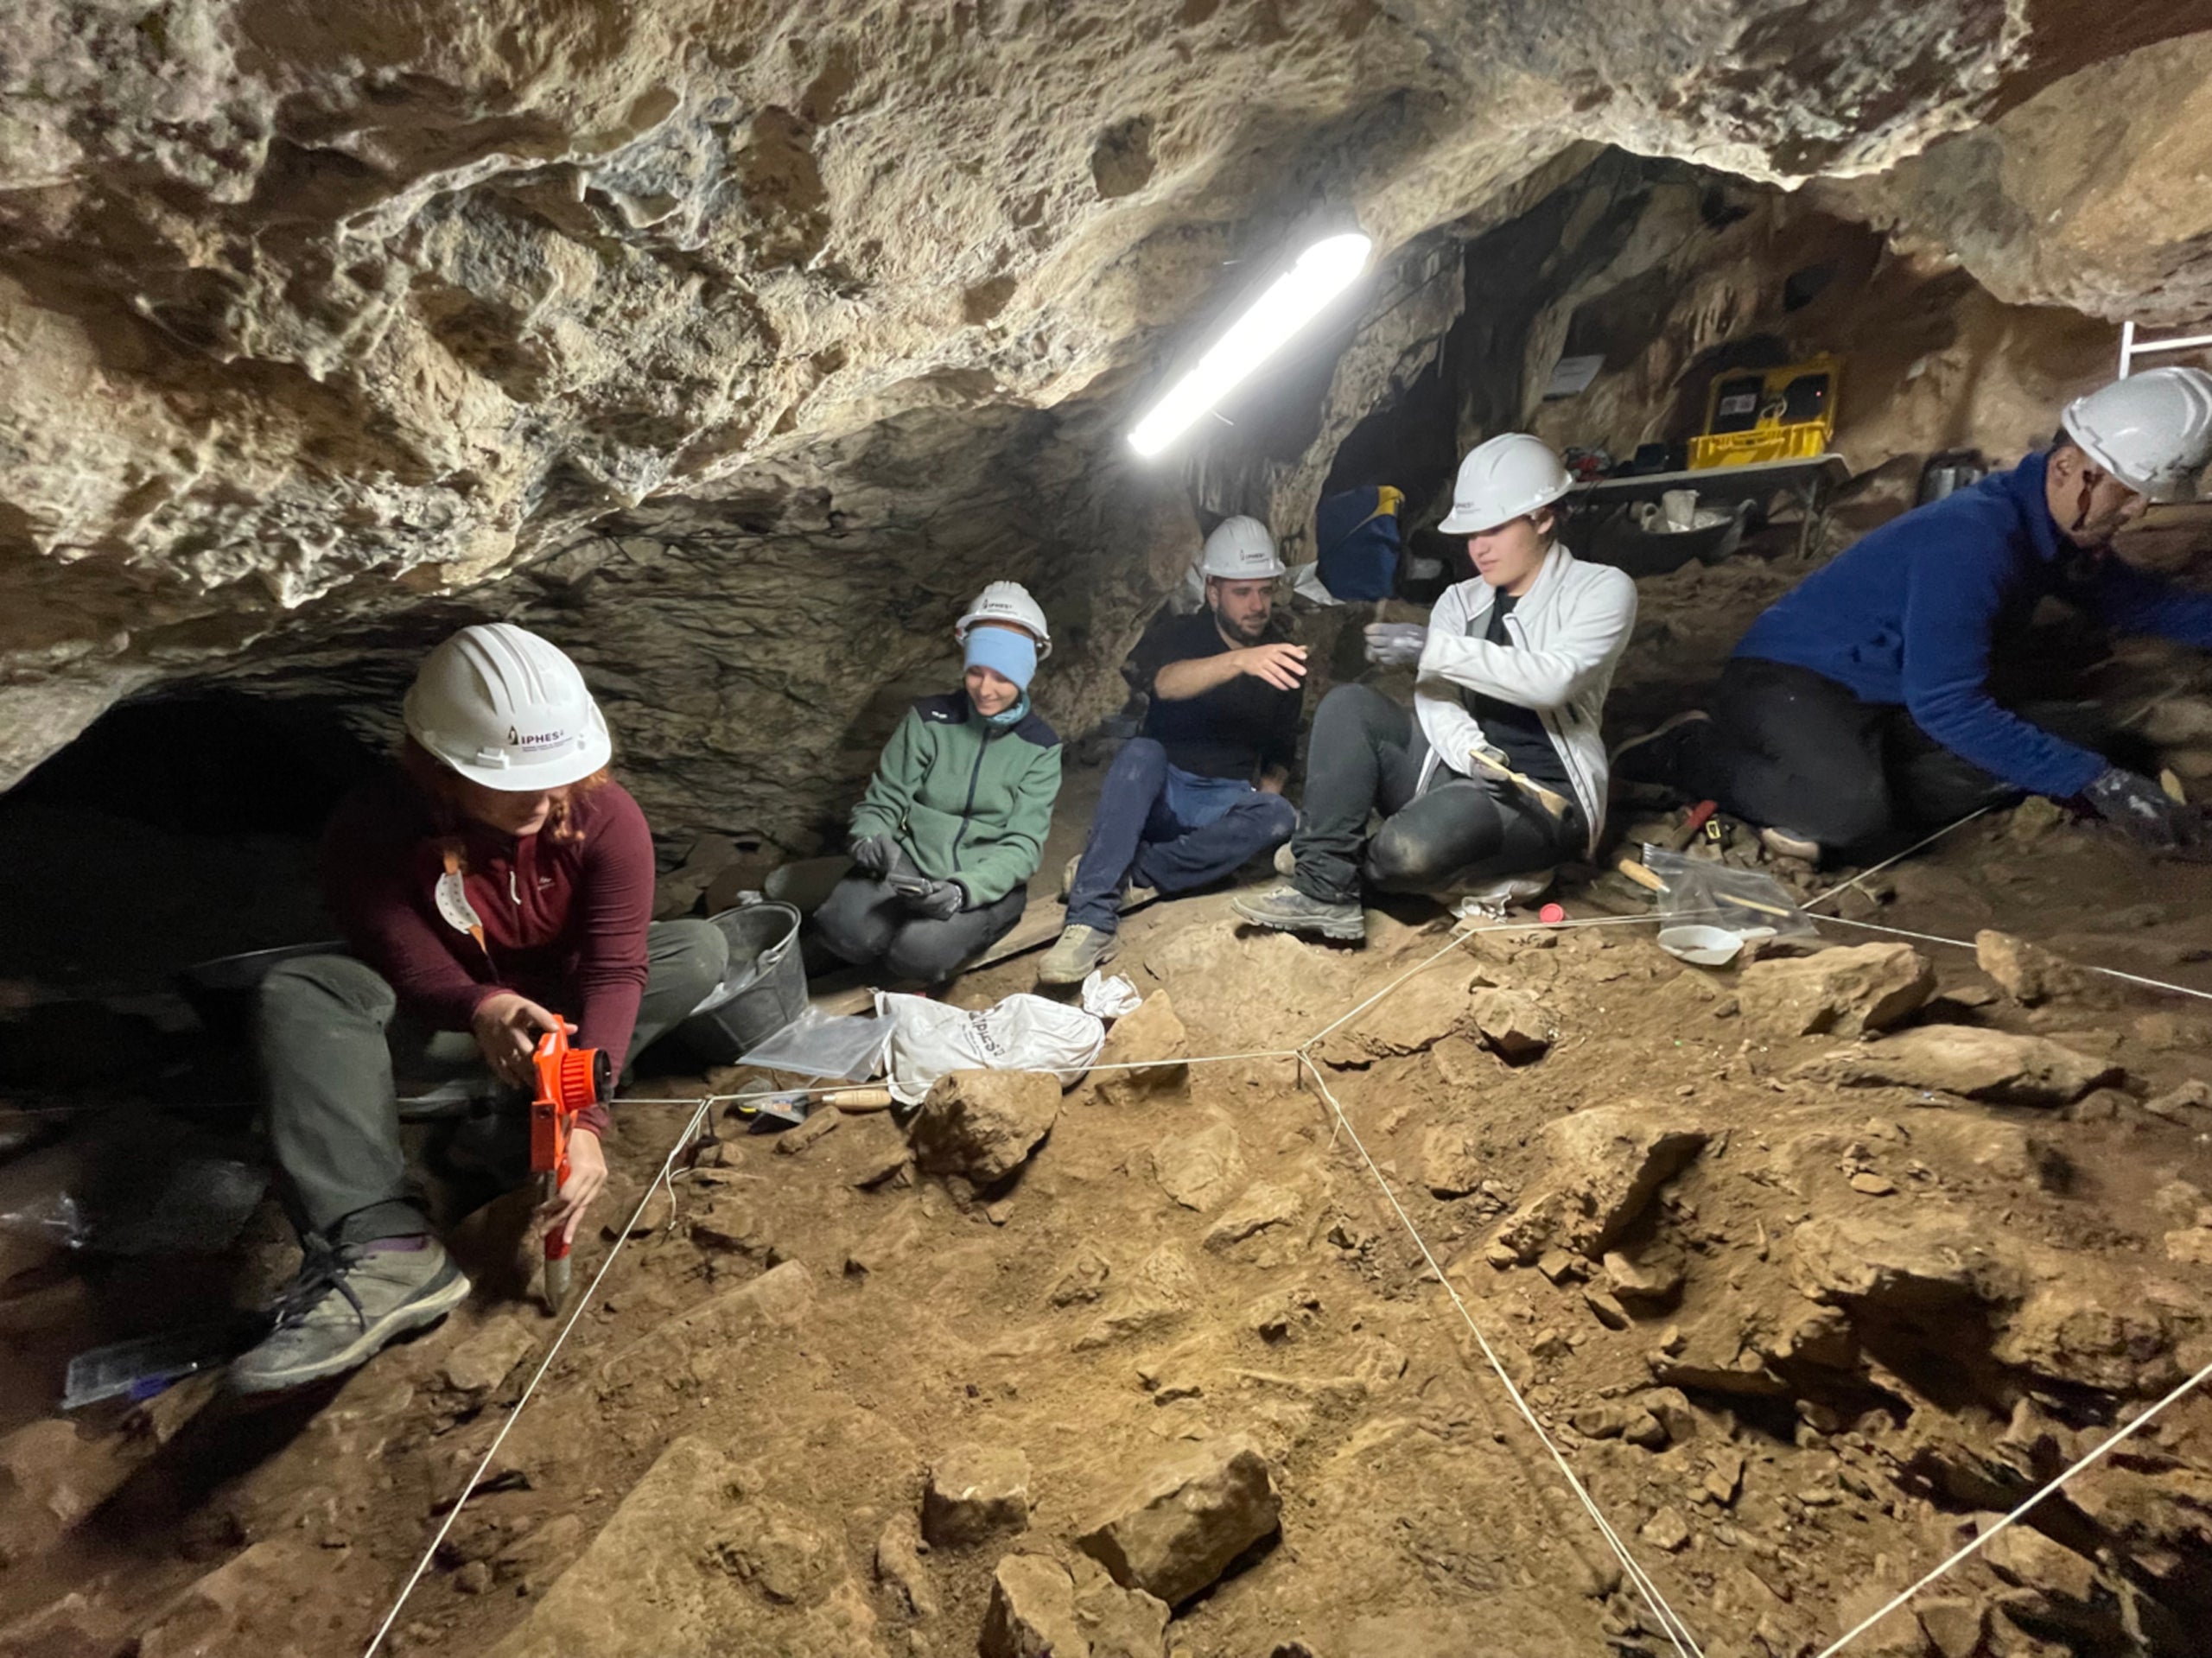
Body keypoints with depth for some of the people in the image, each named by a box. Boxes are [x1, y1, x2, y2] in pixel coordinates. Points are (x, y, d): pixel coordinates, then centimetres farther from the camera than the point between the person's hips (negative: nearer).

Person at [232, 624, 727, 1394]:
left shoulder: (606, 817, -24)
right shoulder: (370, 831, -23)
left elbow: (614, 971, -30)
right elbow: (410, 968, -21)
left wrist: (584, 1120, -42)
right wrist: (481, 1009, -46)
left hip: (559, 1007, 0)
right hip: (442, 1022, 0)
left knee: (699, 950, -24)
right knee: (295, 994, -28)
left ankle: (523, 1130, -27)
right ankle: (382, 1251, -42)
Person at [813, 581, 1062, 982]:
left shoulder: (1039, 746, -2)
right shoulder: (930, 719, 0)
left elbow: (1022, 845, -9)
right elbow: (882, 801, 3)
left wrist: (964, 889, -28)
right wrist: (870, 839, -22)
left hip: (987, 882, -1)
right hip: (912, 861, 1)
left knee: (918, 952, -30)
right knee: (843, 929, -28)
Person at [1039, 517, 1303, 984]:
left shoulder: (1284, 660, 8)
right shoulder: (1178, 633, -1)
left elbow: (1281, 753, 15)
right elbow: (1164, 682, -27)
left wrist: (1262, 798, -5)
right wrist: (1239, 660, -44)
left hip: (1225, 805, 2)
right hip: (1160, 793, -2)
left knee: (1279, 817, -30)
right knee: (1140, 752, -35)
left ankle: (1134, 875, -29)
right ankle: (1091, 921, -43)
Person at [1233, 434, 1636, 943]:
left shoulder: (1602, 589, -2)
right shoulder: (1460, 599, 11)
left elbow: (1552, 680, -21)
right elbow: (1435, 695, -4)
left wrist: (1436, 648, -27)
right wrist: (1472, 752, -25)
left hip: (1542, 799, -5)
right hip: (1458, 774, 6)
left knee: (1414, 845, -37)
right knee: (1348, 704, -18)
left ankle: (1347, 867, -2)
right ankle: (1324, 889, -25)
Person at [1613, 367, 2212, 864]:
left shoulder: (2059, 525, 7)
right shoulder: (1972, 539, -23)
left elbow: (2135, 601, 27)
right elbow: (1946, 706, -26)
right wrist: (2094, 781, -24)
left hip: (1891, 704, 10)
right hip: (1792, 685, -10)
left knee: (2082, 735, -6)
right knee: (1854, 811, -39)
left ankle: (1835, 791, -14)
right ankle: (1694, 753, -11)